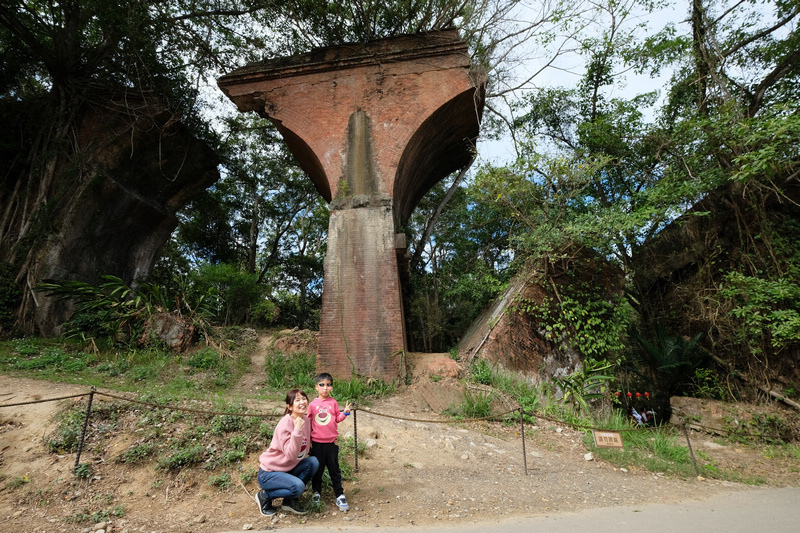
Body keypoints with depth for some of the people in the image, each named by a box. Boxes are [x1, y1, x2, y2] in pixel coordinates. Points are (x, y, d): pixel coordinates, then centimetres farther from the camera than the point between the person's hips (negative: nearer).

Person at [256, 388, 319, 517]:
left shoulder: (306, 420, -3)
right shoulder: (285, 424, -25)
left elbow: (307, 446, 8)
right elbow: (291, 455, -30)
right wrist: (297, 430, -39)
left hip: (287, 469, 7)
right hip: (268, 473, -7)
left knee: (313, 462, -14)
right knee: (298, 486, -28)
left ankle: (290, 500, 2)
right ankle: (265, 495, -1)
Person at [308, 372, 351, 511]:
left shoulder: (333, 402, 0)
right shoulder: (313, 404, -3)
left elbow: (337, 418, 6)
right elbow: (308, 422, 4)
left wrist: (345, 413, -11)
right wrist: (308, 439, 4)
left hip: (331, 441, 0)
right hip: (316, 442, 0)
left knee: (334, 469, 7)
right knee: (317, 469, 13)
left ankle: (339, 495, 16)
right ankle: (316, 492, 32)